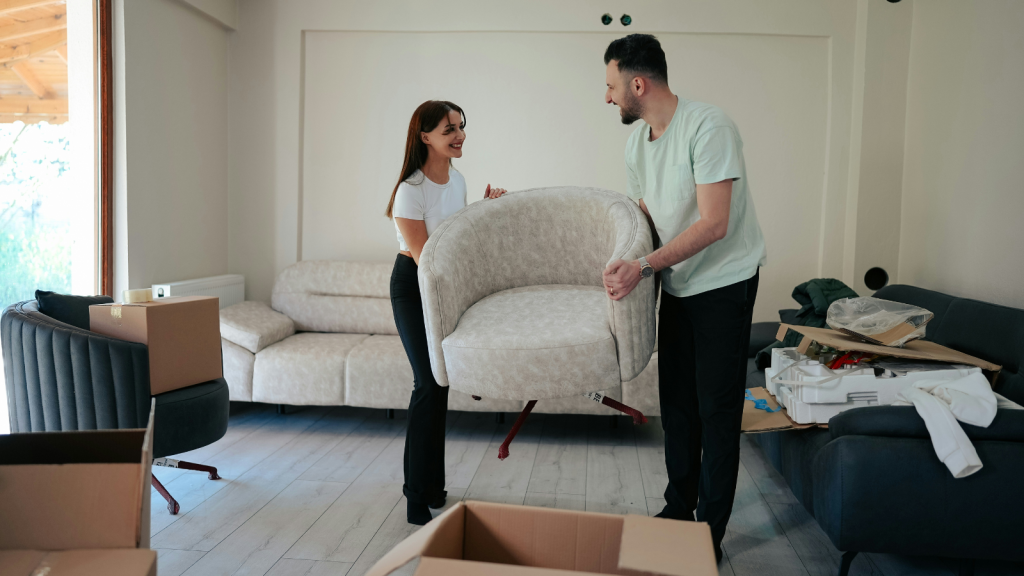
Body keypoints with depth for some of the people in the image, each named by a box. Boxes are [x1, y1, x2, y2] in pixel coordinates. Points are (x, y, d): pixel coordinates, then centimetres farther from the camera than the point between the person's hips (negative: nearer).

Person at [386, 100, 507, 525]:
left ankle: (430, 487, 25)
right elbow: (424, 258, -21)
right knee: (430, 384, -11)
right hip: (413, 286, -7)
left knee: (437, 383, 11)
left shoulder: (457, 179, 3)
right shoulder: (410, 191, -21)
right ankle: (417, 504, 1)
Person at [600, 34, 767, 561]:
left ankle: (710, 531, 13)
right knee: (676, 402, 13)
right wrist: (622, 269, 2)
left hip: (724, 281, -7)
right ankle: (679, 509, 29)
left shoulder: (709, 128, -21)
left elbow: (713, 225, -27)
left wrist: (643, 267, -31)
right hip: (677, 284, 8)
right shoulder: (636, 144, 4)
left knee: (716, 409, -1)